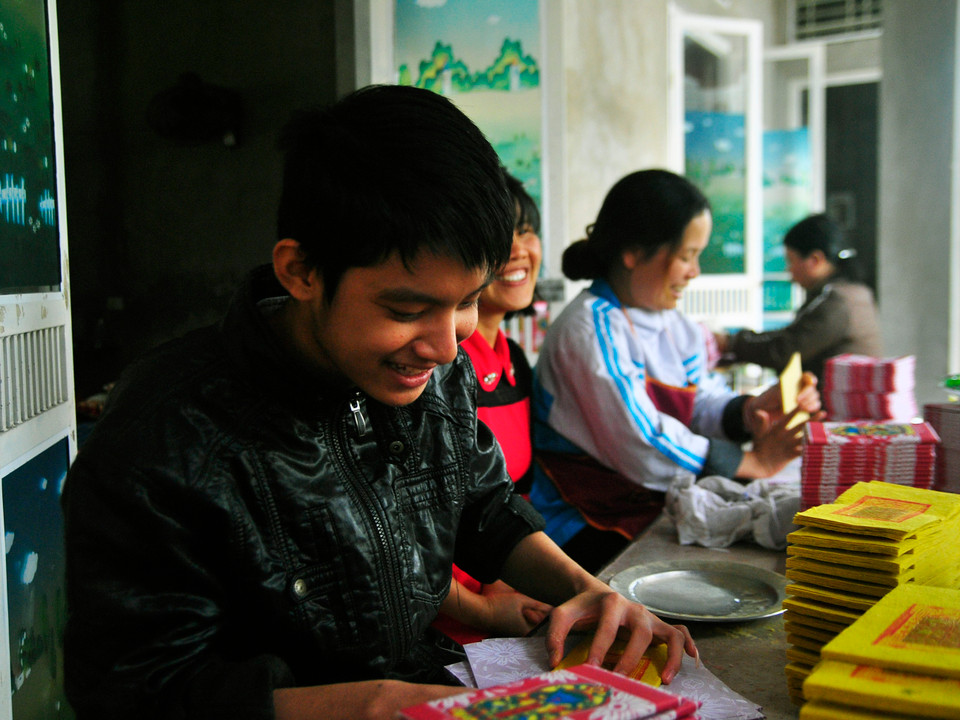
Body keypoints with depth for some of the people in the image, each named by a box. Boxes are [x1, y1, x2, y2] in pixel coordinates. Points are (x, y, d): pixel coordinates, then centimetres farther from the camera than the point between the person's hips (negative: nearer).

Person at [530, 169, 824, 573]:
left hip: (651, 509, 8)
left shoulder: (674, 325, 11)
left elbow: (701, 400, 11)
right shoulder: (592, 327, -18)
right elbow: (640, 445, -24)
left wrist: (747, 411, -12)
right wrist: (753, 462, -17)